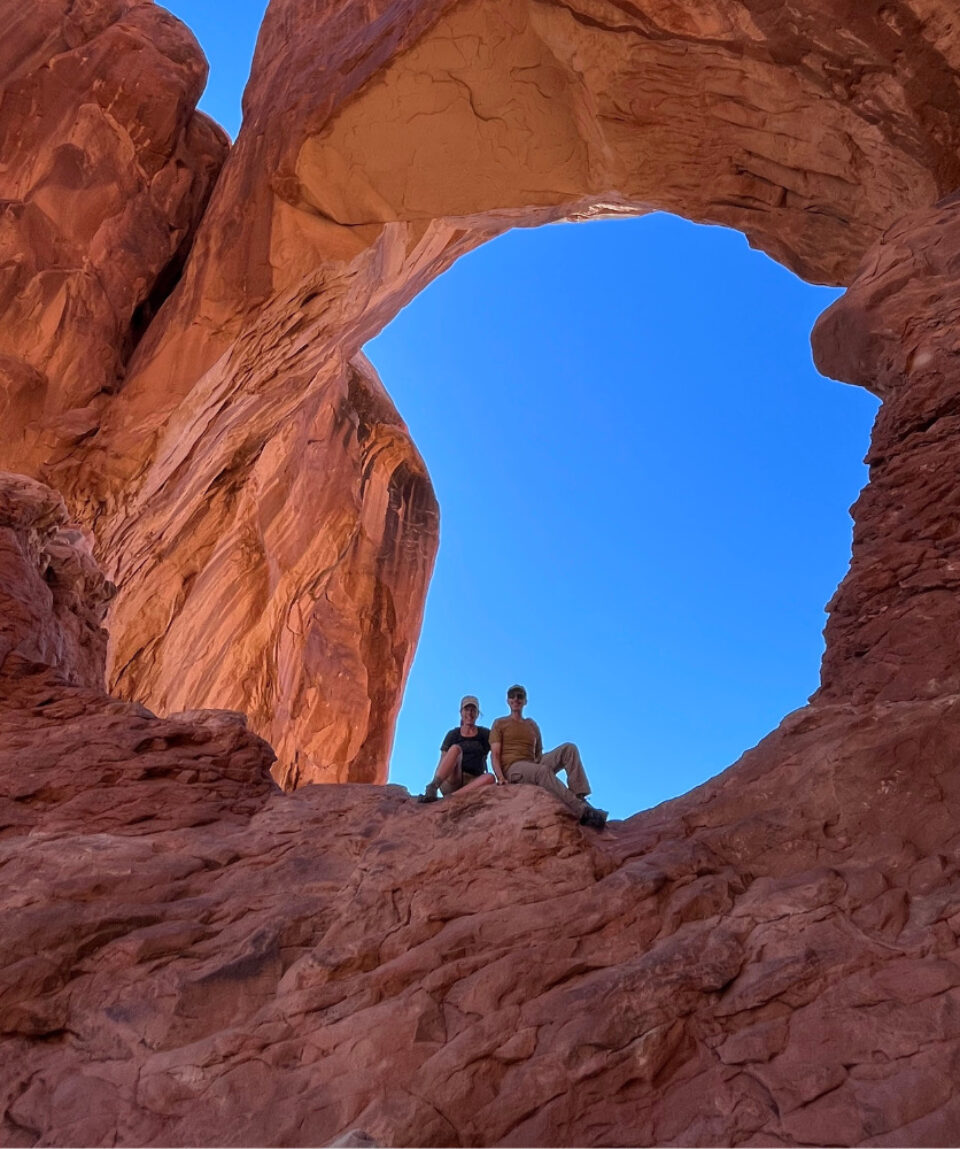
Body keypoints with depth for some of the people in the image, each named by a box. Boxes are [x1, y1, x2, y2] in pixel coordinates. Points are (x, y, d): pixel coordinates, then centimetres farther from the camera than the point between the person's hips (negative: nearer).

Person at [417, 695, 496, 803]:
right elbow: (442, 762, 5)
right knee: (455, 748, -28)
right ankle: (432, 789, -43)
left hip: (473, 782, 1)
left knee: (490, 778, -34)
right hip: (451, 783, 0)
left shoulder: (485, 734, 15)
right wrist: (435, 784, -11)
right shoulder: (453, 734, 13)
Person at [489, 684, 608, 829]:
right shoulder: (499, 724, 12)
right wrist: (500, 777, -17)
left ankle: (579, 797, -31)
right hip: (512, 768, -6)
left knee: (569, 748, -15)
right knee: (543, 771, -39)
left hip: (533, 766, 6)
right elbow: (495, 754, 0)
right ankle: (582, 811, -52)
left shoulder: (532, 725, 26)